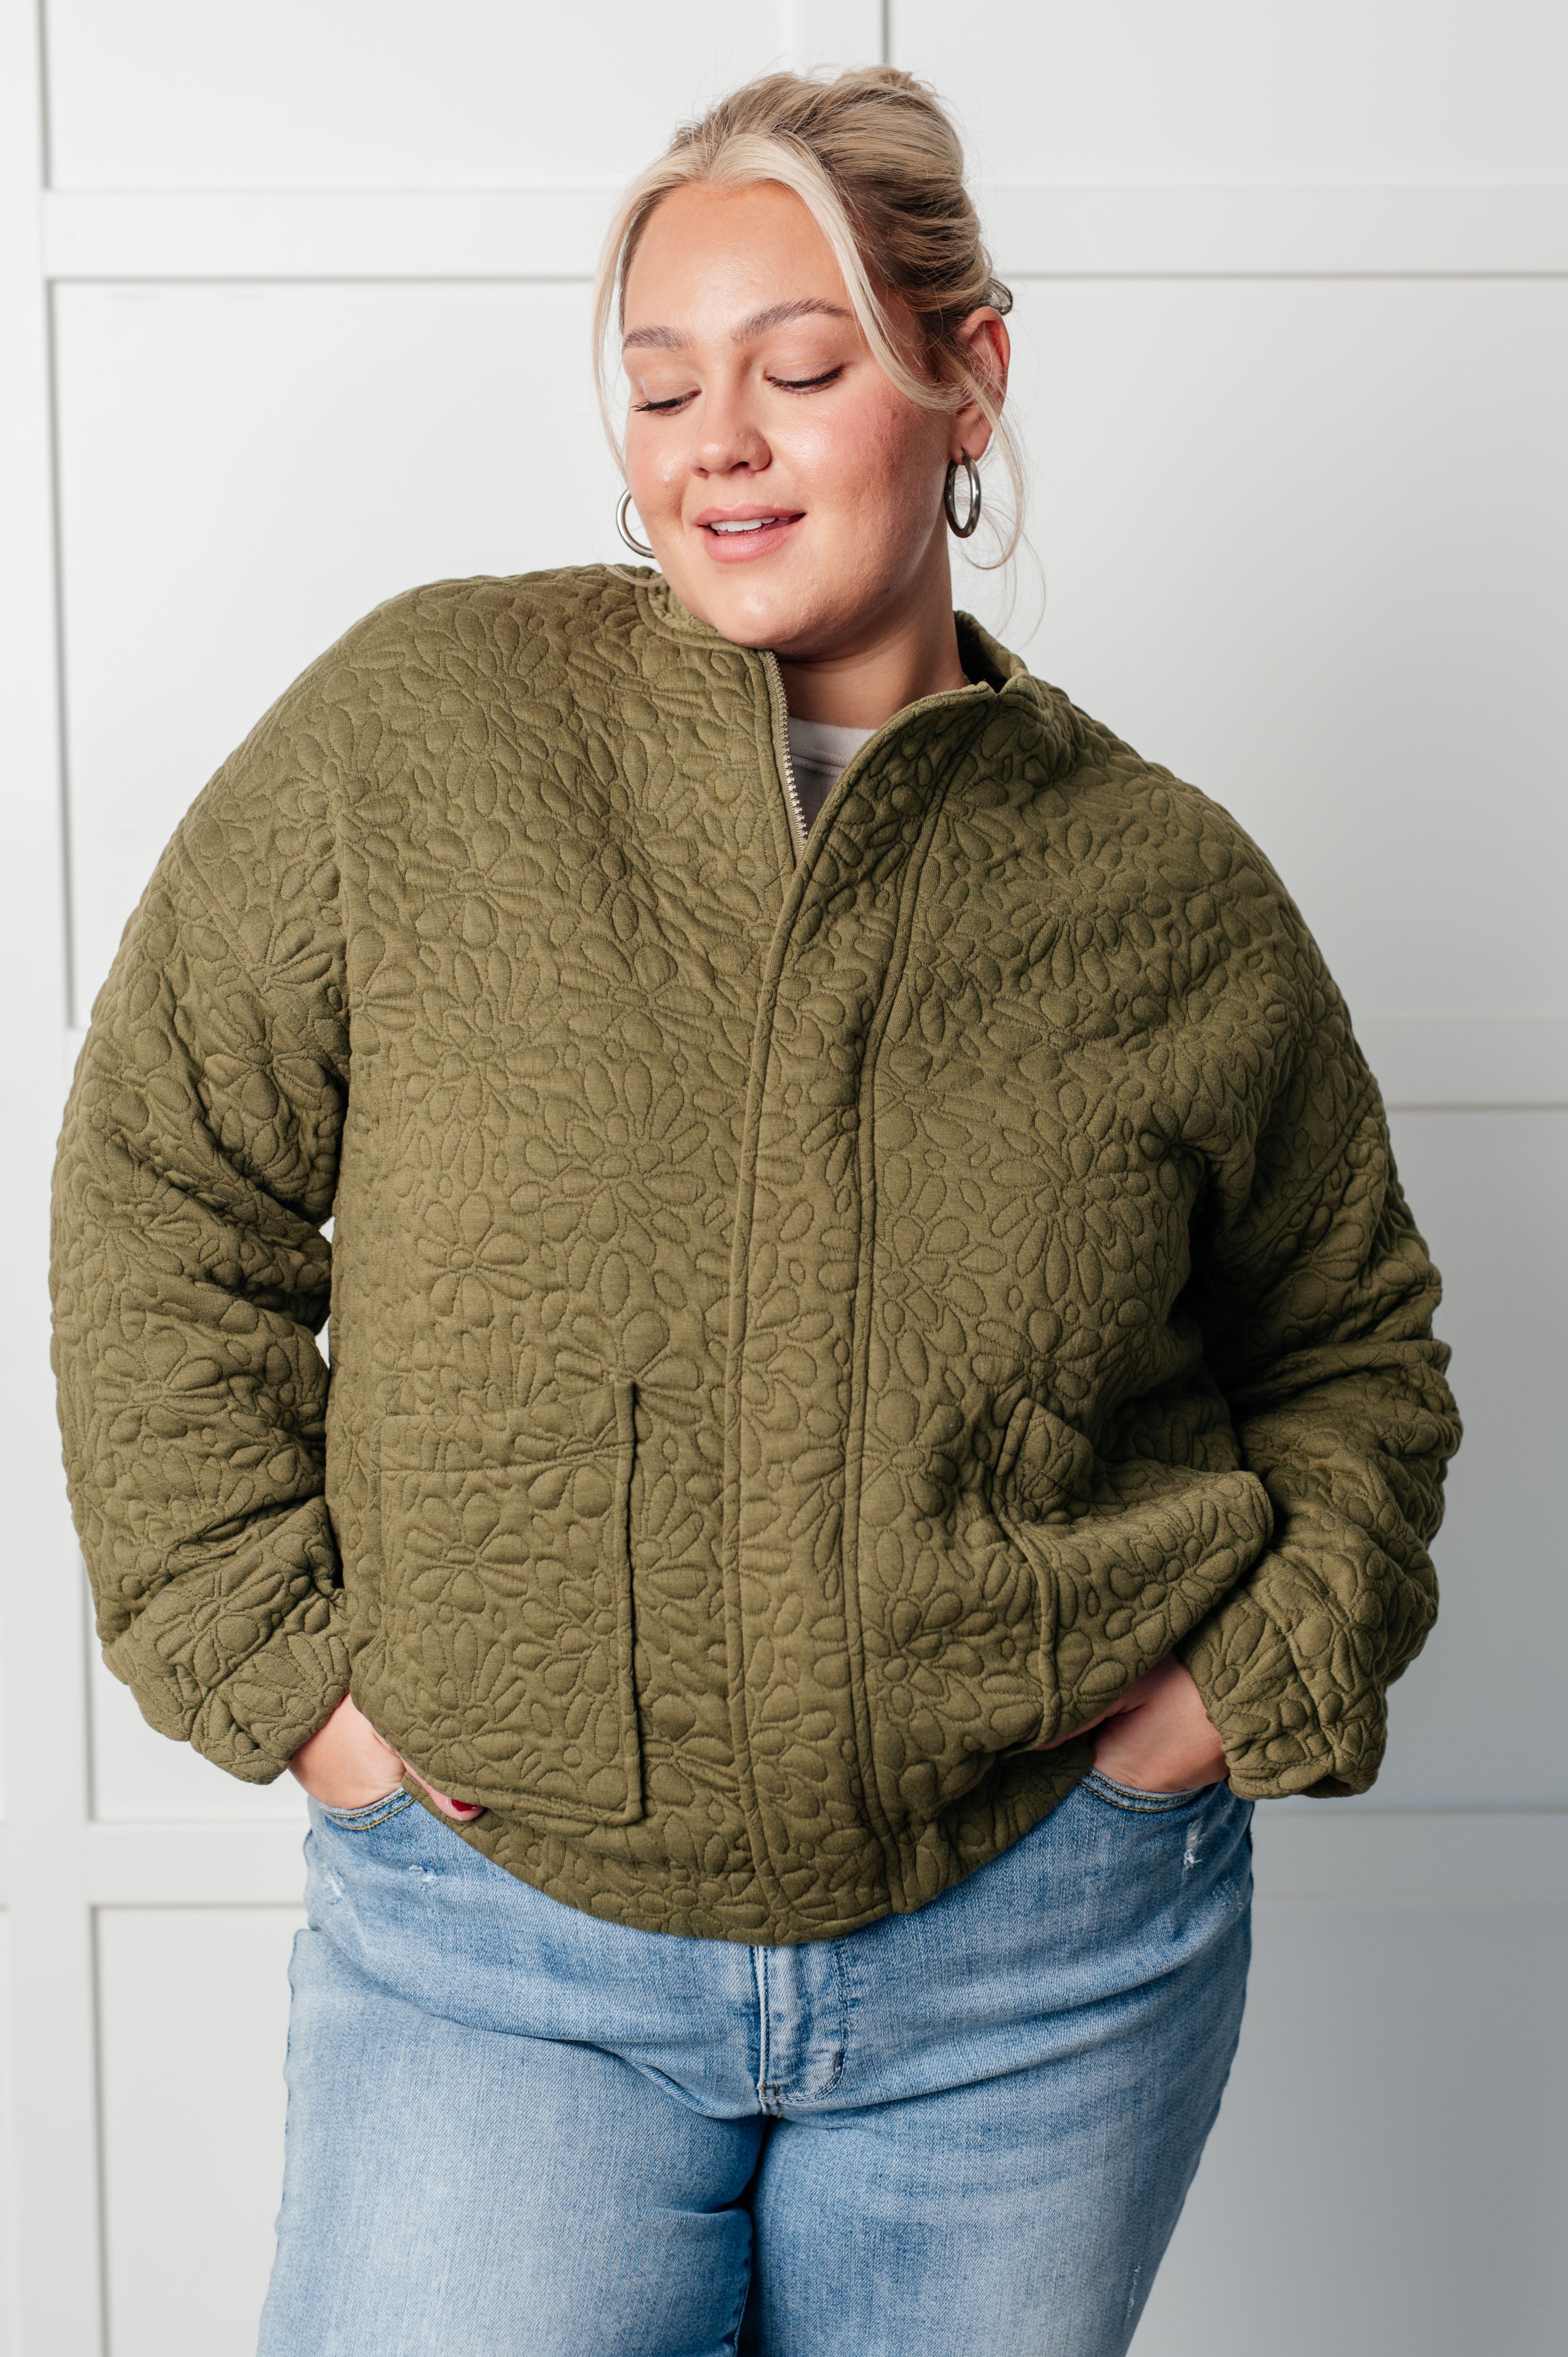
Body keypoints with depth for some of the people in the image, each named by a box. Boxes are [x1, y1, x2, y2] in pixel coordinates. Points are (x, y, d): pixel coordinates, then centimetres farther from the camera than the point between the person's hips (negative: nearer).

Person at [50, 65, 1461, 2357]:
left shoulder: (1170, 892, -1)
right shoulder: (418, 727, -5)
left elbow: (1353, 1346, 13)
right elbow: (161, 1200, 0)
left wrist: (1245, 1684, 0)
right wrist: (284, 1669, -5)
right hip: (491, 1950, -1)